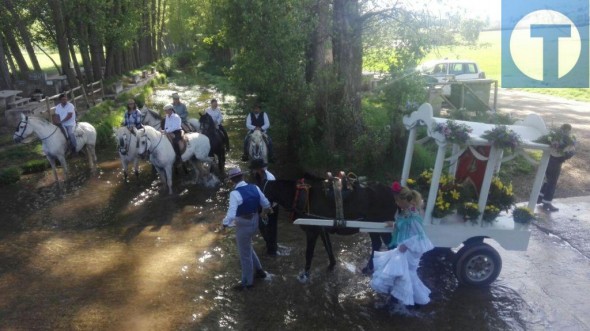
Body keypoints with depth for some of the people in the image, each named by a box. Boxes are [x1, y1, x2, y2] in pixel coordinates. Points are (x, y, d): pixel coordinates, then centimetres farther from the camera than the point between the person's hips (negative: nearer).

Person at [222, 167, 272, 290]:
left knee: (245, 254, 12)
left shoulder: (235, 193, -25)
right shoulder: (254, 187, -5)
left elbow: (231, 215, -32)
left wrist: (225, 223, -12)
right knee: (247, 247, 31)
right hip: (254, 222, 7)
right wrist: (263, 213, 25)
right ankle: (259, 270, 43)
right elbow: (266, 205, 5)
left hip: (243, 225, -7)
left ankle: (247, 282, 31)